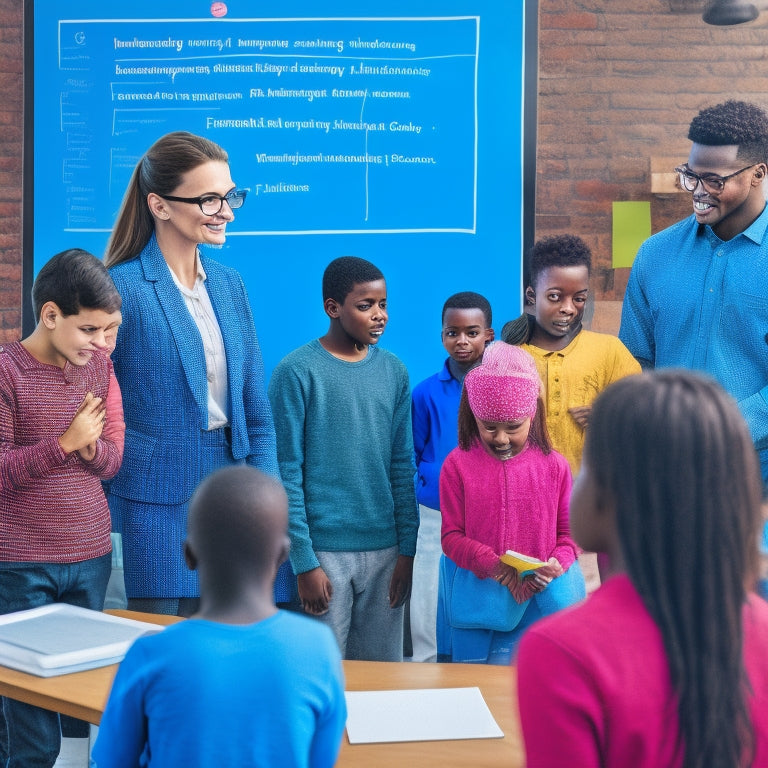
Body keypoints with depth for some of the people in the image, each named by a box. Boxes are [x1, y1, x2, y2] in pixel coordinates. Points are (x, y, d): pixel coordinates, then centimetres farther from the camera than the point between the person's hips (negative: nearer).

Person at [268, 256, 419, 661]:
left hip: (385, 551, 4)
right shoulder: (297, 372, -7)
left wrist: (407, 549, 5)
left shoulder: (393, 371, 8)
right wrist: (304, 562, -10)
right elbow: (287, 474, -7)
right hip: (325, 551, -4)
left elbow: (402, 466, 10)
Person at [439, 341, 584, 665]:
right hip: (477, 600, 0)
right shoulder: (458, 465, -1)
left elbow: (568, 532, 7)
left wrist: (557, 563, -14)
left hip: (538, 601, 1)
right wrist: (492, 564, -19)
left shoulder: (553, 466, 2)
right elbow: (452, 536, -3)